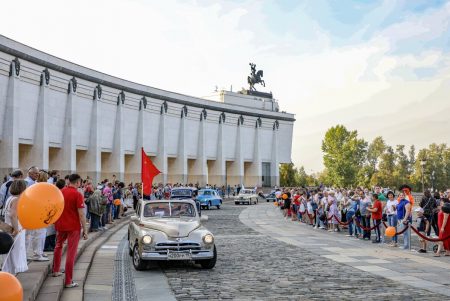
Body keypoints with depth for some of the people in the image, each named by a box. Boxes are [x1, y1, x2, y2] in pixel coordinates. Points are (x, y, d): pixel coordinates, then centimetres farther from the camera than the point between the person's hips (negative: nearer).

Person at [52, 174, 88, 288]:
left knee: (58, 246, 29)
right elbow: (81, 214, -16)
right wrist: (85, 230, -10)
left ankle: (56, 271, 39)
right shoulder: (78, 195, -14)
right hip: (73, 226, -5)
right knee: (71, 253, -1)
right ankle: (68, 281, 0)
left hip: (60, 225, 6)